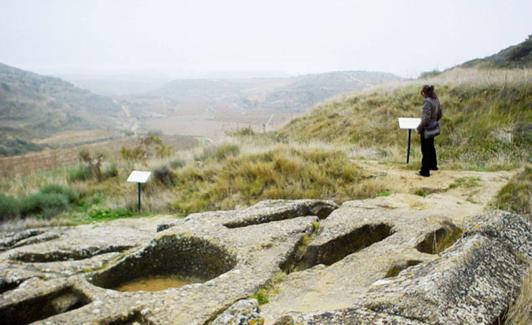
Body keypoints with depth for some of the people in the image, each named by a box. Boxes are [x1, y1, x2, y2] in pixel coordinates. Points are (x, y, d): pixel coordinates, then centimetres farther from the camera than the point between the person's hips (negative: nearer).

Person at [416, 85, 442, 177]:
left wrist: (419, 128, -18)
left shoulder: (427, 102, -23)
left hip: (426, 129, -8)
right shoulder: (436, 100, 3)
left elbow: (426, 118, -27)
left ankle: (425, 171, 7)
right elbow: (439, 115, 13)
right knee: (431, 147, 24)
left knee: (425, 149, 0)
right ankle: (433, 165, 40)